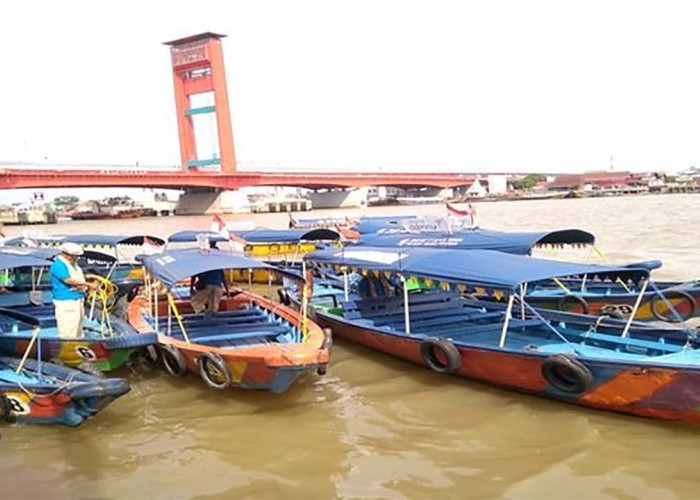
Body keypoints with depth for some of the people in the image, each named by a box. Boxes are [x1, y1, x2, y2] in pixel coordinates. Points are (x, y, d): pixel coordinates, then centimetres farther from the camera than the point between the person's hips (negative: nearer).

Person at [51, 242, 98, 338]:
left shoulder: (73, 264, 13)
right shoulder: (59, 265, -17)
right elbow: (69, 280, -25)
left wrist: (86, 277, 8)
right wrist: (88, 284, -23)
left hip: (77, 299, 10)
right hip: (66, 302, -10)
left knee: (78, 327, 21)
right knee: (68, 332, -9)